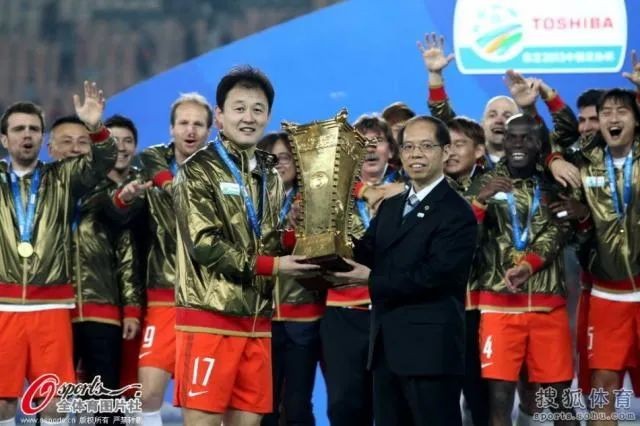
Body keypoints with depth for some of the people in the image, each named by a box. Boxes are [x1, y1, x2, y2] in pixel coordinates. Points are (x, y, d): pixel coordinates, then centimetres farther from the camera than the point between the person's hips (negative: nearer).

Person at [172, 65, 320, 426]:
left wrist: (295, 256, -2)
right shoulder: (199, 171, -4)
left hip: (256, 319, 7)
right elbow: (204, 244, -14)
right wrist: (270, 266, -15)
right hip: (210, 316, -6)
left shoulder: (271, 176, 17)